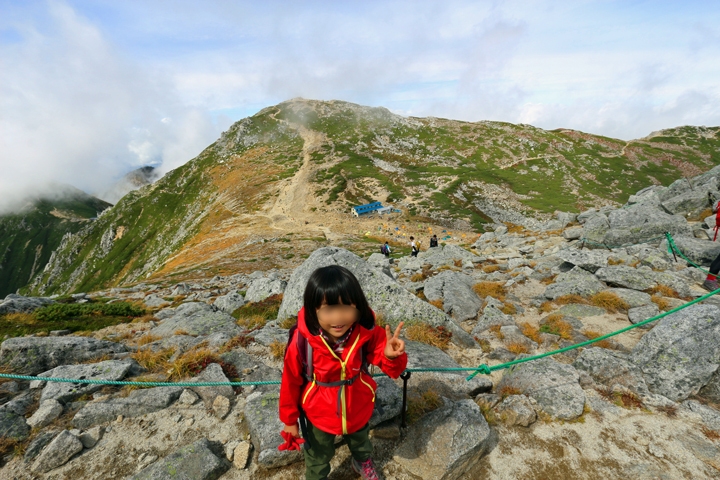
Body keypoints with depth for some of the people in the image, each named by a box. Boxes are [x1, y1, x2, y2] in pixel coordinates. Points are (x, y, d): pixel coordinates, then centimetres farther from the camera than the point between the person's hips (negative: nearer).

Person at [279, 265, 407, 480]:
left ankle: (362, 462, 71)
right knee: (318, 457, 29)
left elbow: (392, 369, -20)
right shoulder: (302, 341, -34)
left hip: (358, 408, 2)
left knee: (360, 441, 36)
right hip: (320, 415, -2)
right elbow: (291, 381, -17)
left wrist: (391, 356, -45)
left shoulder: (368, 333, -30)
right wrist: (289, 419, -3)